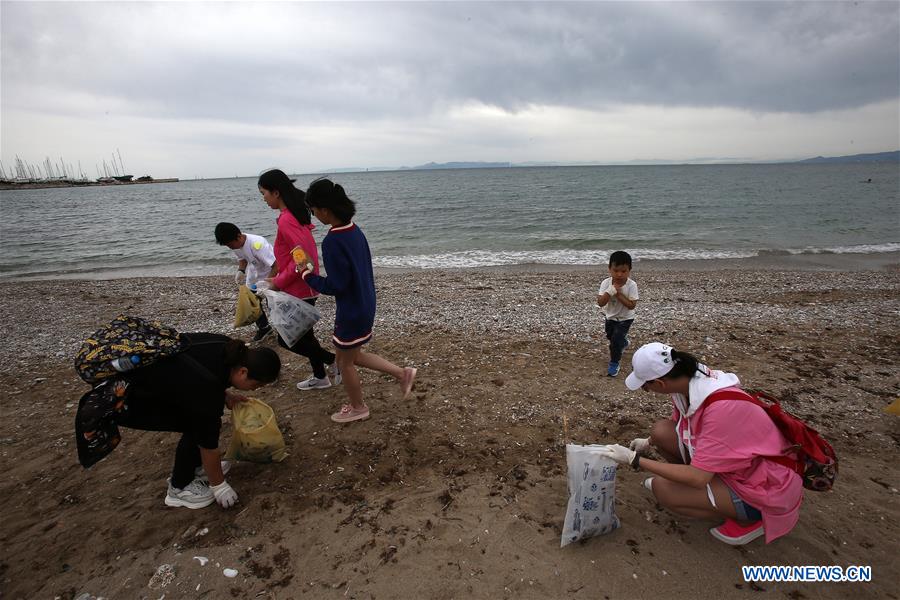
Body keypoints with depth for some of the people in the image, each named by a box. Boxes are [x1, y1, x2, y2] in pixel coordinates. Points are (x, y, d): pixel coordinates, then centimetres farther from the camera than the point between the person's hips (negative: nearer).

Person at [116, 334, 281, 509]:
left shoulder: (228, 350, -11)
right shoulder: (208, 389, -30)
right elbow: (208, 441, -18)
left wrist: (226, 396, 8)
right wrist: (219, 485, -4)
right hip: (122, 397, -8)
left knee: (200, 414, 6)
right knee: (198, 426, -9)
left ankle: (195, 466, 23)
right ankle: (179, 488, 9)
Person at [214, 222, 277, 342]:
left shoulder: (257, 244, -37)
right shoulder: (236, 244, -13)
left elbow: (276, 265, -38)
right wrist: (241, 271, -12)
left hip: (271, 274, -7)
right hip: (254, 274, 8)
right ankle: (263, 327, 34)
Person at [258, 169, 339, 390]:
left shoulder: (286, 220, -21)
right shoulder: (296, 214, 9)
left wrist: (279, 282, -16)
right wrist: (279, 278, 13)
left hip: (299, 291, -10)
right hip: (305, 288, 10)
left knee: (286, 340, 2)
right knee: (303, 335, 19)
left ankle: (334, 360, 6)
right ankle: (320, 377, 31)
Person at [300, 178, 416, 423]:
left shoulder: (332, 242, -26)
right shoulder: (354, 229, 2)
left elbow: (336, 285, -23)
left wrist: (307, 275, -10)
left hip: (352, 311, -9)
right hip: (365, 304, 9)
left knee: (345, 361, 14)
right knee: (352, 355, 24)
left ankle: (357, 408, 34)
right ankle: (402, 373, 25)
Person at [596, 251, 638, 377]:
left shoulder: (631, 285, -26)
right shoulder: (606, 283, -22)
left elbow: (631, 305, -28)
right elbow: (600, 303, -27)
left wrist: (618, 294, -33)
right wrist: (610, 291, -39)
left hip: (625, 318, -4)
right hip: (610, 317, 4)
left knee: (616, 339, -14)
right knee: (611, 337, 25)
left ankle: (614, 363, 9)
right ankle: (623, 342, 60)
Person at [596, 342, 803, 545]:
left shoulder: (722, 407, -35)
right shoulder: (689, 379, -13)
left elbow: (698, 478, -31)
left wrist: (634, 459, -27)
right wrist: (649, 442, 15)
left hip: (766, 489, -7)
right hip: (731, 461, 7)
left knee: (663, 488, -19)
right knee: (661, 431, -8)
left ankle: (749, 519, -1)